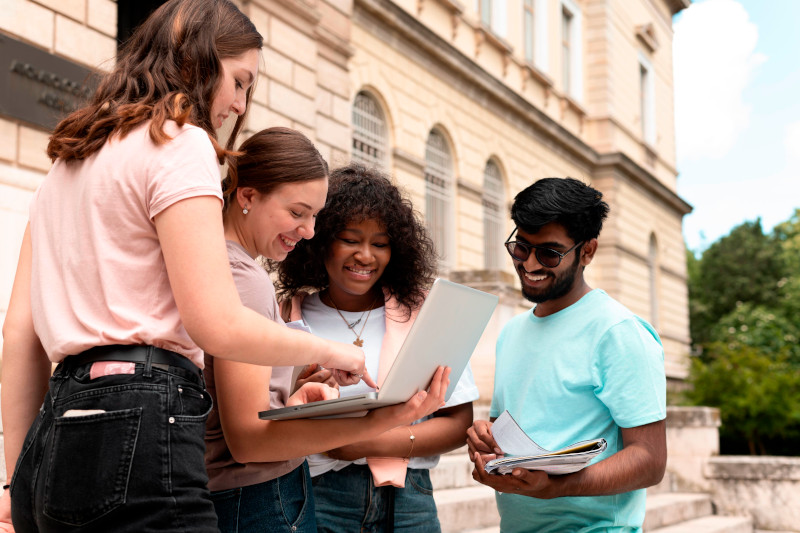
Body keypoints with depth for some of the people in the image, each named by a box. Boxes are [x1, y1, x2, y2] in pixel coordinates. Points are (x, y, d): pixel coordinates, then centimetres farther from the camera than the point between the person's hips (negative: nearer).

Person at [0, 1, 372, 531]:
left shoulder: (68, 161, 20)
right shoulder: (179, 143, -5)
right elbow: (219, 326, -14)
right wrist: (329, 351, 2)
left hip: (58, 431, 9)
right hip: (137, 430, -9)